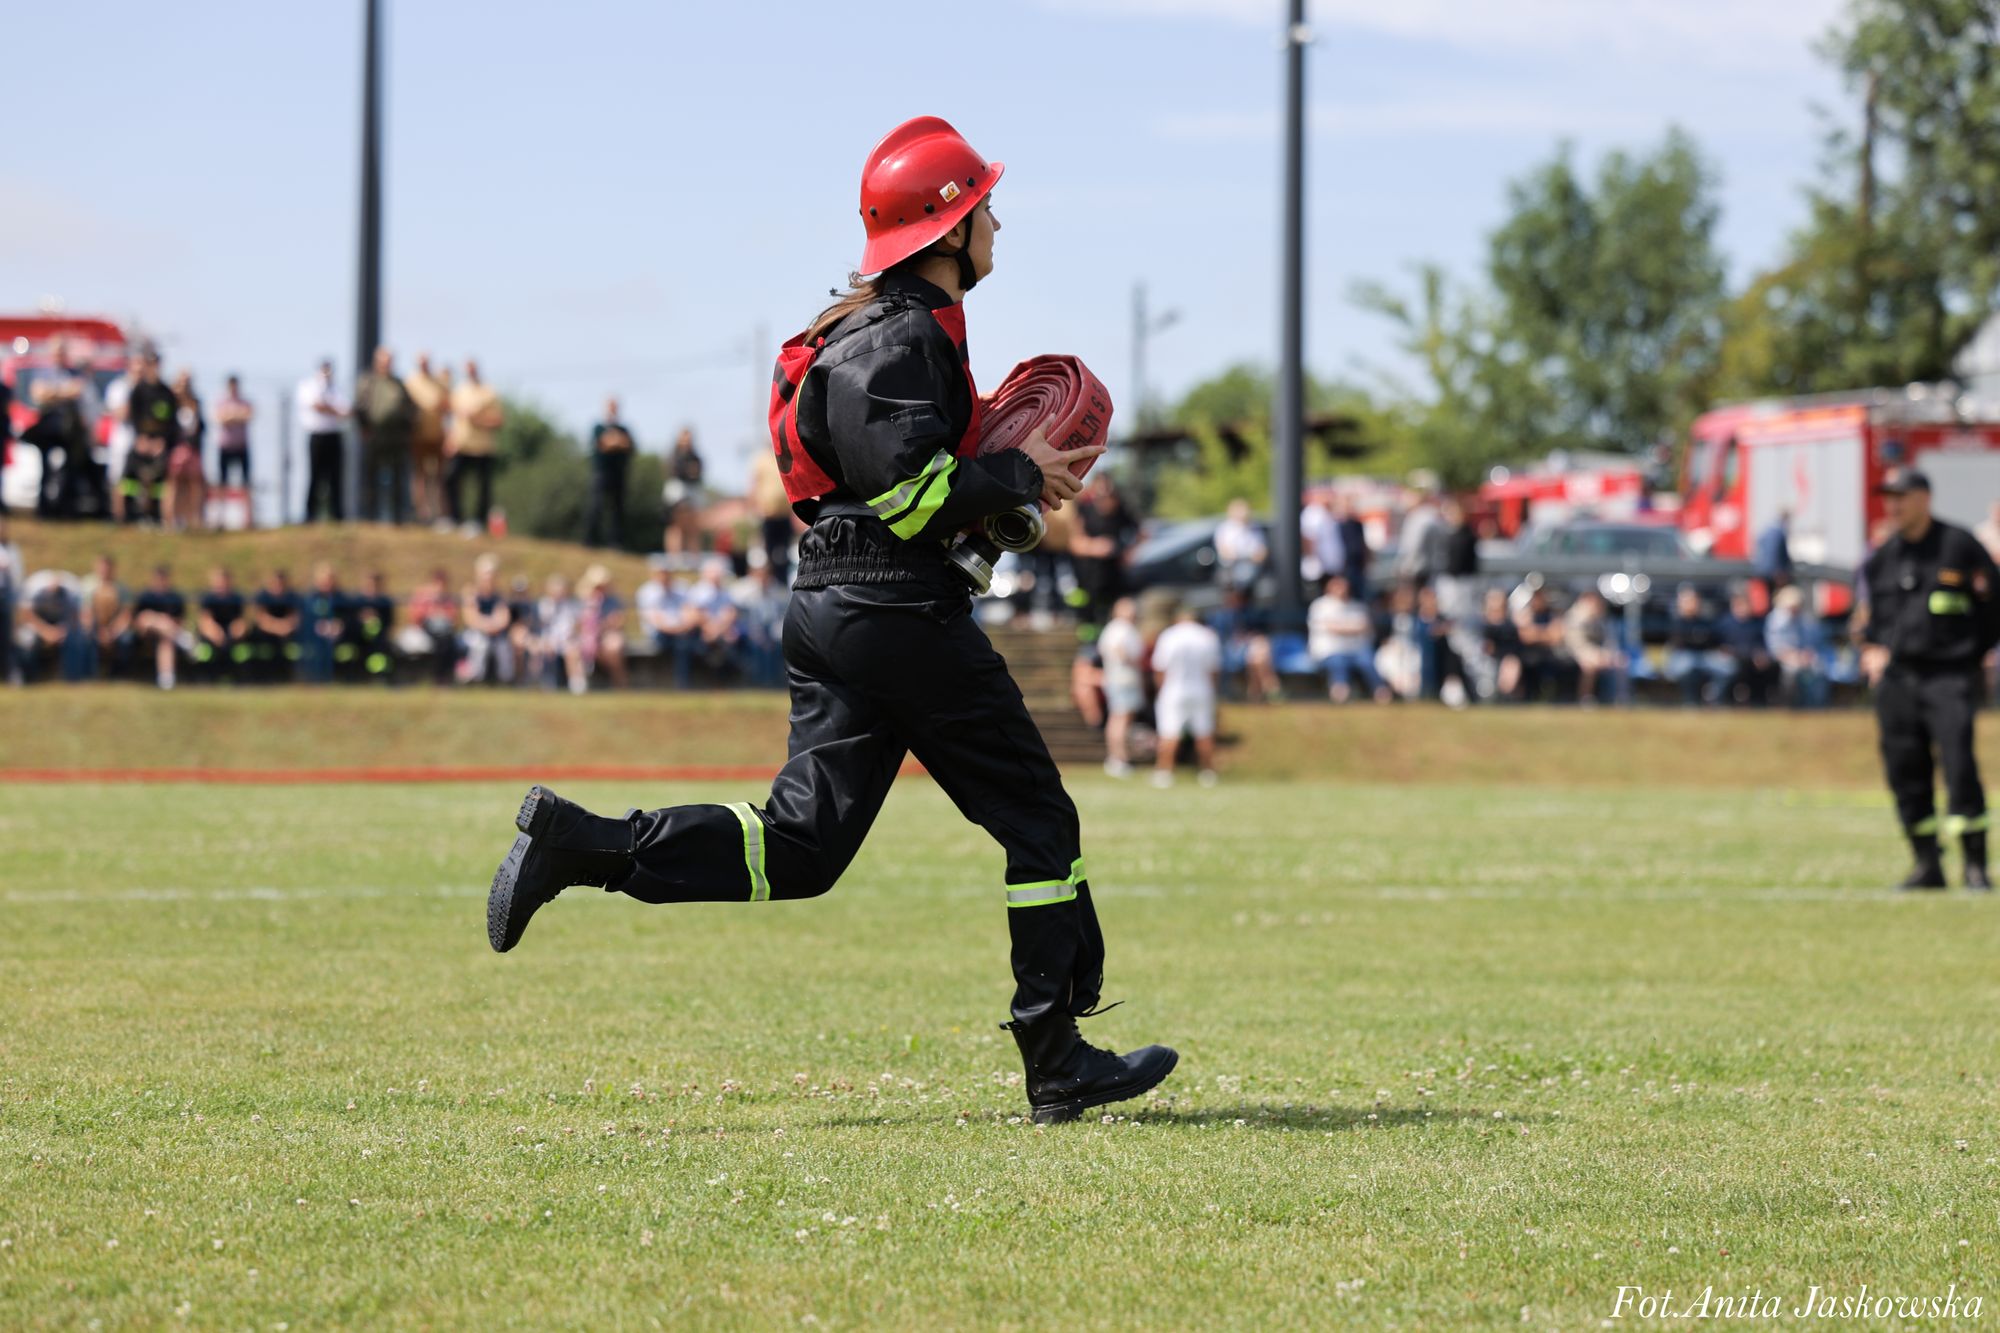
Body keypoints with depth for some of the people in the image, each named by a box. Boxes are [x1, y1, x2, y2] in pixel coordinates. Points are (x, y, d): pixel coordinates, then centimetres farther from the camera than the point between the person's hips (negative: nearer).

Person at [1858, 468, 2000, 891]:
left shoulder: (1960, 546, -1)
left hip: (1948, 676, -5)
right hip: (1896, 678, 5)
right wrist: (1872, 647, 8)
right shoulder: (1880, 559, 13)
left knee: (1959, 764, -14)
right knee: (1905, 772, 3)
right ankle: (1927, 863, 12)